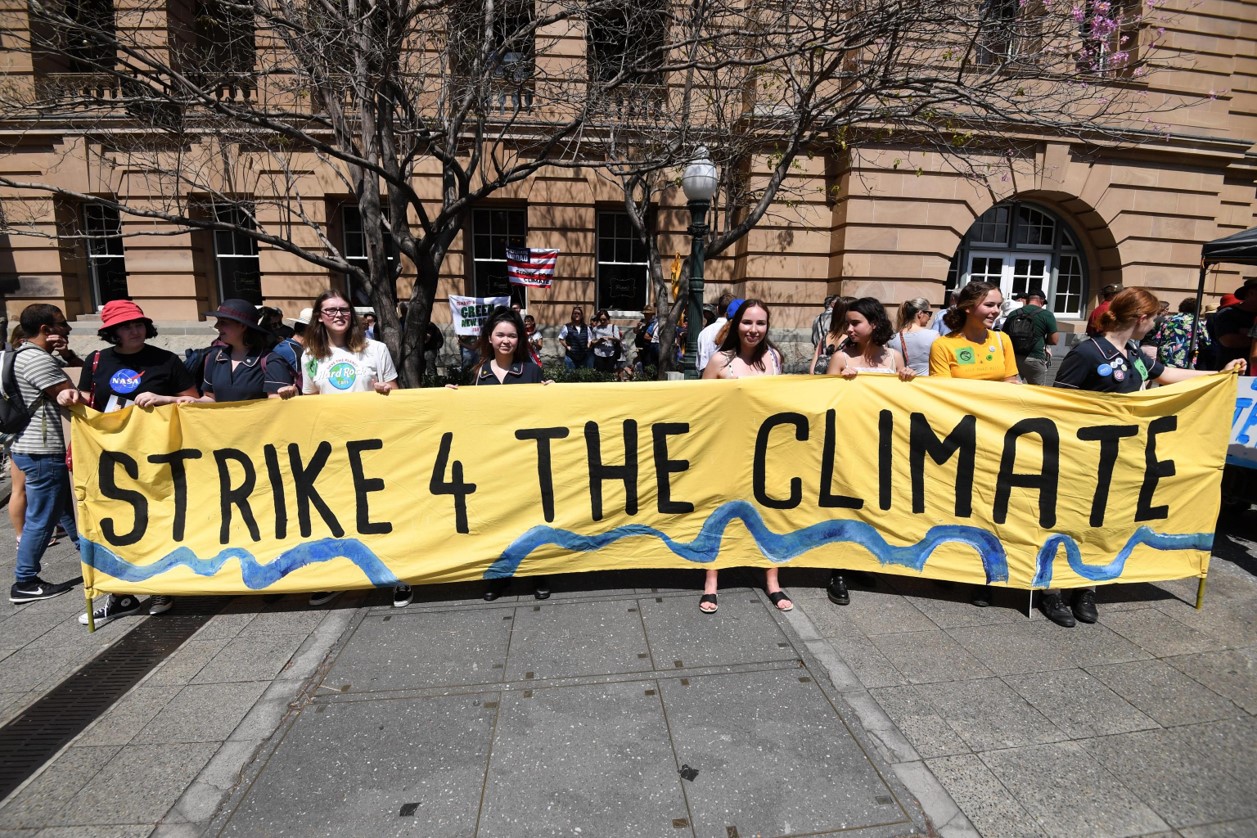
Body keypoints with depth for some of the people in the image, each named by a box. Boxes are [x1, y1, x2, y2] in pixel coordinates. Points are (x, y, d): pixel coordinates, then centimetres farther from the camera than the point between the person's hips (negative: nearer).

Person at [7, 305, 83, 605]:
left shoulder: (24, 355, 14)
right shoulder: (37, 359, -18)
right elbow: (73, 397, -18)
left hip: (33, 447, 11)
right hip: (42, 452, -11)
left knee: (65, 508, 19)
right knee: (41, 519, -1)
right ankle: (25, 583, 9)